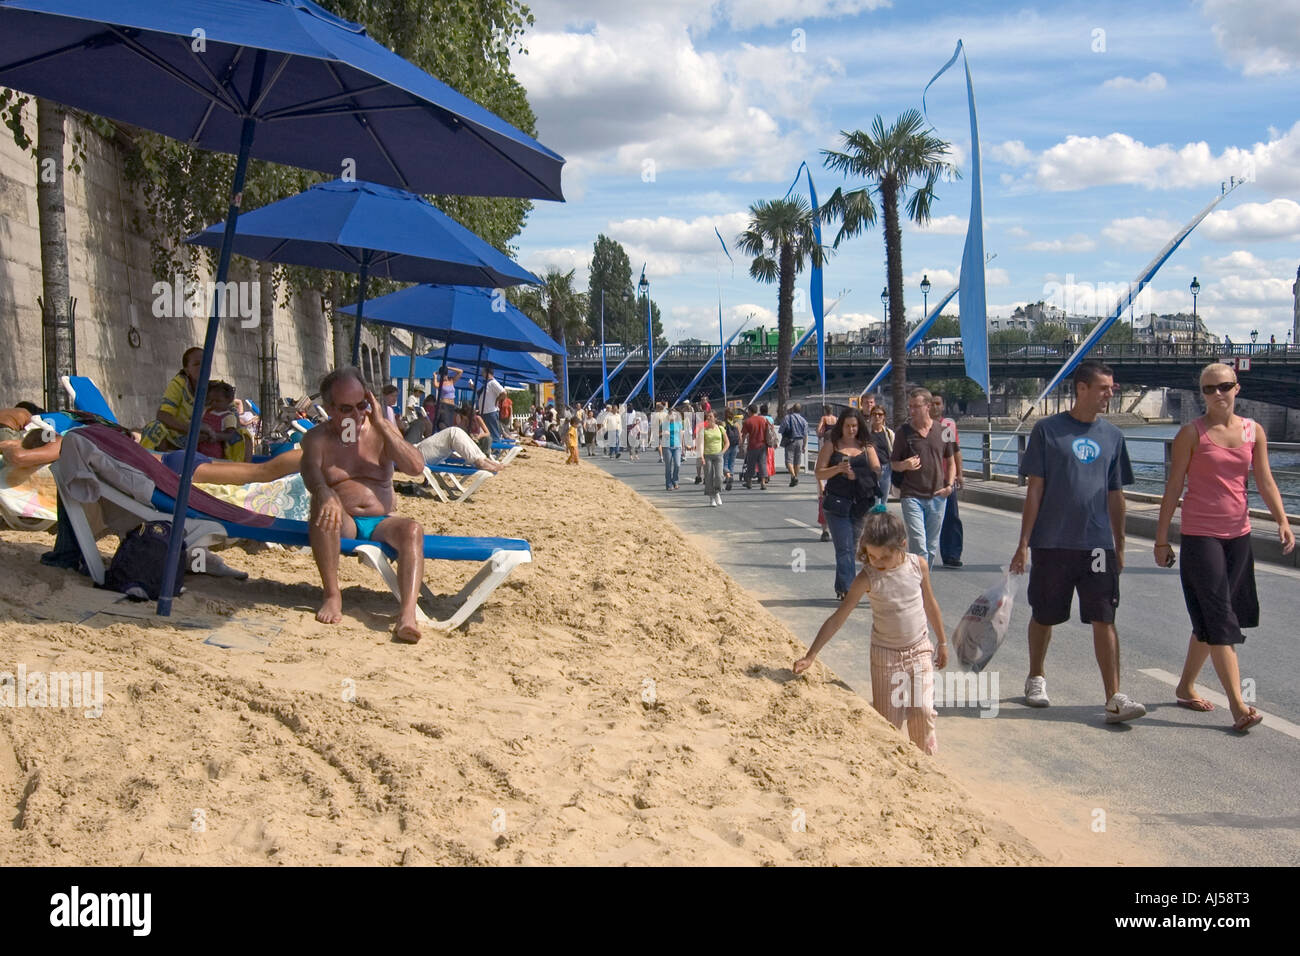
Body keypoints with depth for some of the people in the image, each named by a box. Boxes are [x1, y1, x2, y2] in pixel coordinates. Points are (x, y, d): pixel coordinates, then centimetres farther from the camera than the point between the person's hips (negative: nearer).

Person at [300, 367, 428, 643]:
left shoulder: (381, 431, 8)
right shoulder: (317, 437, 3)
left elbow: (416, 467, -8)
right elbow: (311, 471, -20)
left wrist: (381, 423, -11)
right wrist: (324, 493, -44)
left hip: (380, 523, 1)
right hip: (341, 525, -1)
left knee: (412, 529, -31)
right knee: (325, 505, -34)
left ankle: (408, 614, -50)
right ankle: (332, 595, -28)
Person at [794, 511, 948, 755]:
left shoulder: (918, 565, -9)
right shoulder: (867, 579, -17)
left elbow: (930, 604, 7)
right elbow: (838, 618, -17)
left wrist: (943, 643, 14)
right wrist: (810, 656, -21)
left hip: (920, 651, 1)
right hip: (885, 654, -1)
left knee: (923, 710, -6)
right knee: (888, 719, 1)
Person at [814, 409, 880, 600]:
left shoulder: (866, 447, 11)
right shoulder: (831, 445, 6)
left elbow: (877, 470, 1)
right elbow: (819, 473, 1)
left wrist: (856, 475, -12)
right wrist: (838, 469, -16)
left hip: (861, 504, 3)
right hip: (837, 503, -3)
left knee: (853, 547, 8)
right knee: (844, 548, -9)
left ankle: (841, 588, 20)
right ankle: (847, 589, -12)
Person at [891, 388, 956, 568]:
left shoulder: (942, 430, 5)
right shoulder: (903, 432, -1)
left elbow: (950, 461, 16)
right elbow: (893, 464, 5)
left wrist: (949, 485, 2)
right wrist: (904, 465, -17)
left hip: (937, 496, 3)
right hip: (912, 496, -3)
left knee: (932, 547, 11)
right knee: (919, 546, -12)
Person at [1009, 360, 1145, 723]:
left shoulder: (1112, 436, 8)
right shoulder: (1048, 430, -3)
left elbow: (1115, 496, 14)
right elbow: (1035, 489, -3)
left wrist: (1119, 546, 13)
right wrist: (1024, 542, -5)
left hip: (1098, 544, 2)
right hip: (1052, 543, -2)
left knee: (1104, 620, -4)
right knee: (1043, 617, 11)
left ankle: (1114, 699, -6)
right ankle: (1036, 678, 32)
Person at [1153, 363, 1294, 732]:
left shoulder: (1254, 431, 7)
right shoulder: (1191, 433, -5)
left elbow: (1265, 481, 7)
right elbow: (1173, 487, -4)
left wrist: (1282, 520, -9)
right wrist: (1162, 538, -5)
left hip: (1238, 535, 5)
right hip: (1200, 535, -5)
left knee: (1210, 618, 13)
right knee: (1219, 619, -9)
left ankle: (1185, 687, 28)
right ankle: (1238, 705, -10)